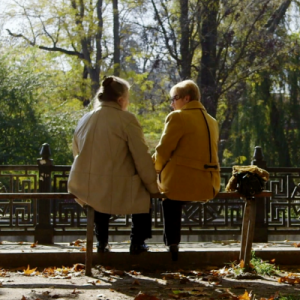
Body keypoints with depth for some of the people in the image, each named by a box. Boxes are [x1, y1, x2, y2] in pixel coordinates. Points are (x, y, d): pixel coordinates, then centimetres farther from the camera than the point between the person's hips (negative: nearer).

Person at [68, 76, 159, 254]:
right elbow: (142, 158, -9)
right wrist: (153, 187, 2)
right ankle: (137, 243, 19)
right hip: (117, 192, -5)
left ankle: (102, 242, 34)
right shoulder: (126, 120, -8)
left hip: (86, 191, 5)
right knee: (144, 196, 23)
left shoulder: (84, 120, 10)